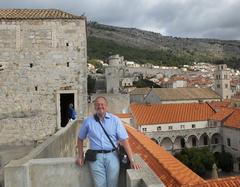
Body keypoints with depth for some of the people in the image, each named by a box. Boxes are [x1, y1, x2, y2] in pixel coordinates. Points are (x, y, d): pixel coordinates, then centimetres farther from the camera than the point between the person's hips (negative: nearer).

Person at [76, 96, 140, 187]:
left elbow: (124, 140, -4)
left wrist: (132, 160, -9)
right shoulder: (88, 121, 5)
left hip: (112, 156, 0)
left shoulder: (115, 120, 1)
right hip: (96, 157, 0)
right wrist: (80, 156, 11)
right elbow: (80, 139, 18)